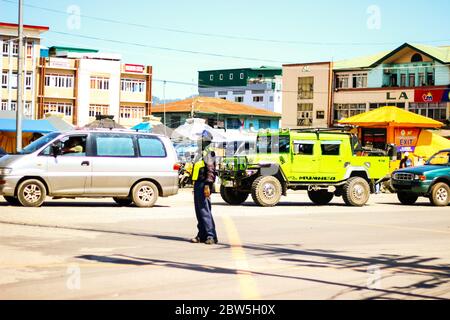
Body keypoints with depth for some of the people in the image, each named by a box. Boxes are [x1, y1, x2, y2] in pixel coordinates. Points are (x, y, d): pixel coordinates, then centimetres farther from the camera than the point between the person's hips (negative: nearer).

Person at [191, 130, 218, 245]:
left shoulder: (208, 153, -10)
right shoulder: (202, 153, 19)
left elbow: (210, 170, -18)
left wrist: (207, 186, -24)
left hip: (203, 185, -10)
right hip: (198, 184, 10)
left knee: (205, 211, -11)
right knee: (199, 212, 10)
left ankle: (211, 236, -10)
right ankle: (202, 235, 14)